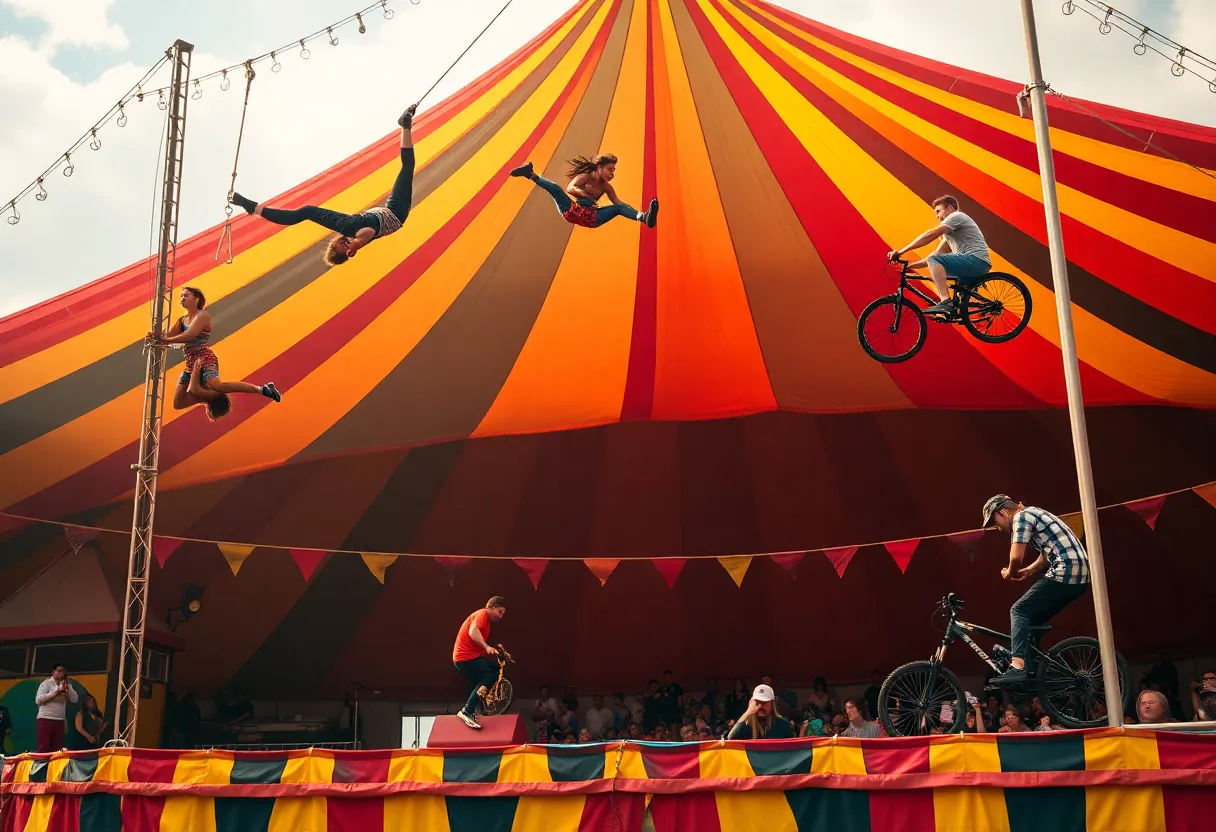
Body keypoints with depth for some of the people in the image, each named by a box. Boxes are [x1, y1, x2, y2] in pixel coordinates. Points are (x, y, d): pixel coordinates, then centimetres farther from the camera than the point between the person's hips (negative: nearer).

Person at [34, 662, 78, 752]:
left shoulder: (66, 685, 11)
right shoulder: (46, 683, -1)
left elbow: (74, 700, 1)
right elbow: (38, 700, -12)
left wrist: (68, 687, -8)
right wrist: (55, 693, -16)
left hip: (60, 721, 4)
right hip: (45, 719, -4)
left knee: (57, 748, 3)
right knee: (43, 747, -6)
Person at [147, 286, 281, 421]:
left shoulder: (202, 315, -6)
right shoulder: (182, 320, 18)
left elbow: (189, 336, -20)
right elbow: (168, 337, 10)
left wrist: (163, 340, -24)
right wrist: (156, 337, -12)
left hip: (204, 359, -8)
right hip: (190, 363, 8)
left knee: (215, 385, -37)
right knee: (178, 404, 3)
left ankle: (262, 389, -35)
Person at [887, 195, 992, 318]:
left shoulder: (957, 217, -2)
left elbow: (930, 235, -13)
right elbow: (937, 253, 20)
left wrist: (900, 252, -15)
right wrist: (909, 266, 9)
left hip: (977, 260, -10)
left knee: (934, 261, -20)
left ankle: (945, 302, -34)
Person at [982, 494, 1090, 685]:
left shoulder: (1021, 516, -5)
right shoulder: (1034, 514, 25)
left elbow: (1016, 557, -14)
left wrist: (1010, 573, 6)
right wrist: (1027, 571, 18)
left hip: (1065, 573, -10)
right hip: (1080, 576, 10)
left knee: (1019, 611, -8)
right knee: (1031, 619, 16)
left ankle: (1018, 667, -22)